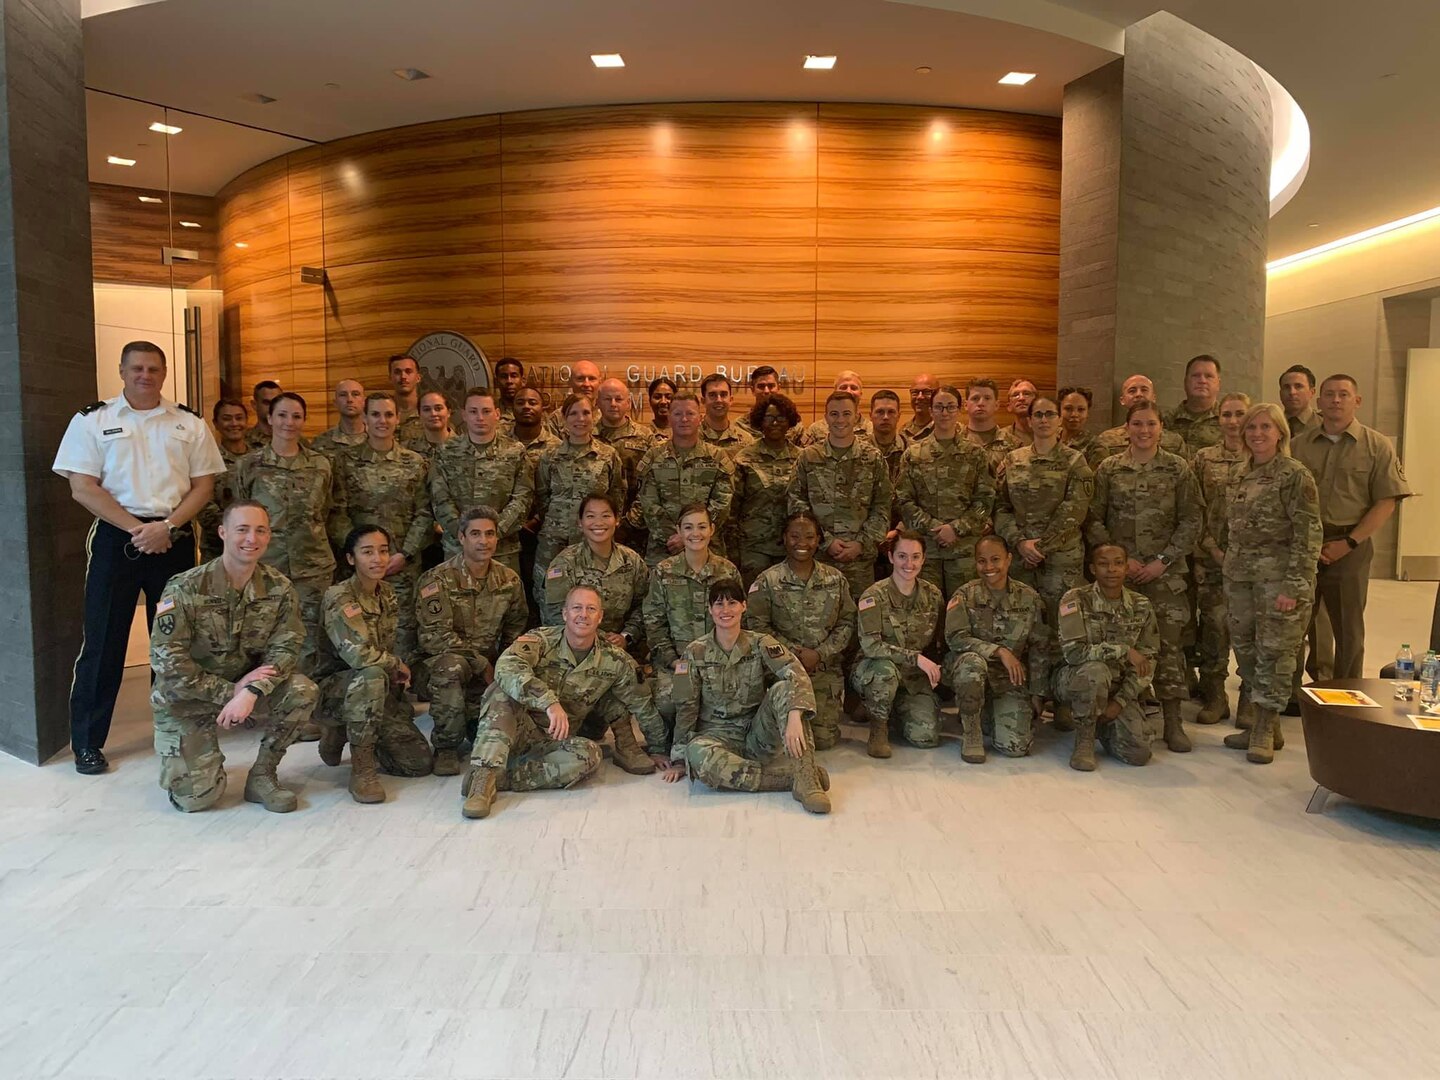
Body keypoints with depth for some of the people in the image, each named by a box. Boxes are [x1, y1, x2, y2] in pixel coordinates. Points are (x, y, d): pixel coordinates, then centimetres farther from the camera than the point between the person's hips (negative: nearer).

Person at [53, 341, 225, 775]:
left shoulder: (189, 424, 8)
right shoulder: (92, 420, 2)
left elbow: (203, 485, 4)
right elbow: (82, 487, -5)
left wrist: (167, 527, -11)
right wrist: (137, 529, -13)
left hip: (175, 538, 2)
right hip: (116, 536, -2)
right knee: (103, 640, 1)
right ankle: (87, 742, 11)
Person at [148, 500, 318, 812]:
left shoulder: (278, 588, -8)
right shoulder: (186, 588, -18)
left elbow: (285, 647, -13)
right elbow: (167, 661, -19)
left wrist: (251, 693, -30)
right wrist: (229, 692, -23)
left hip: (247, 686, 3)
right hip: (187, 697, -3)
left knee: (303, 691, -26)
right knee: (197, 795, -14)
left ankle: (262, 775, -5)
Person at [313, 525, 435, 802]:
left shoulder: (389, 594, 4)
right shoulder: (339, 597, -18)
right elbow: (356, 653, -30)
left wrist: (400, 675, 1)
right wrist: (398, 664, -14)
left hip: (381, 694, 7)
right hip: (334, 690, -7)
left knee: (422, 764, -3)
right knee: (372, 676, -40)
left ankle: (342, 734, 19)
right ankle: (361, 768, -23)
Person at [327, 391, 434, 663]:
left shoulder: (415, 463, 6)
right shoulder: (345, 460, 4)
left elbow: (424, 514, 3)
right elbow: (336, 513, -1)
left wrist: (405, 554, -7)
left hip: (404, 564, 1)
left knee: (404, 630, 0)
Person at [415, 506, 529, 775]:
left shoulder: (509, 580, 3)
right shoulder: (437, 580, -13)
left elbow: (515, 629, 14)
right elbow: (434, 636, -20)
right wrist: (482, 664, -20)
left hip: (489, 668, 5)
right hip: (438, 667, -5)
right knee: (451, 665, -39)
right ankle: (445, 747, -18)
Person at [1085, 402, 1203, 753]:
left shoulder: (1177, 468, 3)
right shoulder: (1108, 469, 4)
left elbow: (1192, 521, 1)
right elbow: (1093, 519, 3)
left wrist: (1162, 561, -7)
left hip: (1165, 570, 0)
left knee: (1168, 641, -2)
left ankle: (1172, 721, 7)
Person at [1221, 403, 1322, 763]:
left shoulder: (1295, 475, -8)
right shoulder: (1243, 476, 12)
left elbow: (1307, 535, -12)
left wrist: (1293, 585, -17)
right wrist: (1228, 574, 14)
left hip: (1278, 578, -7)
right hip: (1240, 577, 7)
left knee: (1273, 652, -1)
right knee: (1246, 650, 10)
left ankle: (1265, 731, 11)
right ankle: (1263, 726, 22)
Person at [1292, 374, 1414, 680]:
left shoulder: (1377, 446, 2)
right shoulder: (1298, 445, 7)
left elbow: (1386, 503, -3)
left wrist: (1348, 543, -11)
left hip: (1350, 548, -1)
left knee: (1349, 629, 8)